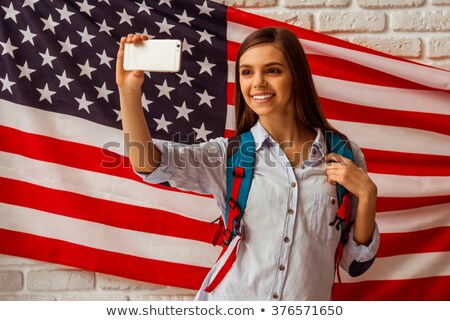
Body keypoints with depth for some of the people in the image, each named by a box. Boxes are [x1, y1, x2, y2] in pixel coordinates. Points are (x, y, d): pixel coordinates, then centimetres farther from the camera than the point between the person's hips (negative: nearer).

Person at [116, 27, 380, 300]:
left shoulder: (344, 156, -6)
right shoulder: (230, 153, -6)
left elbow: (356, 264, -1)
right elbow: (148, 164, -21)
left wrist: (367, 195, -15)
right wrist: (129, 90, -32)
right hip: (230, 296, 0)